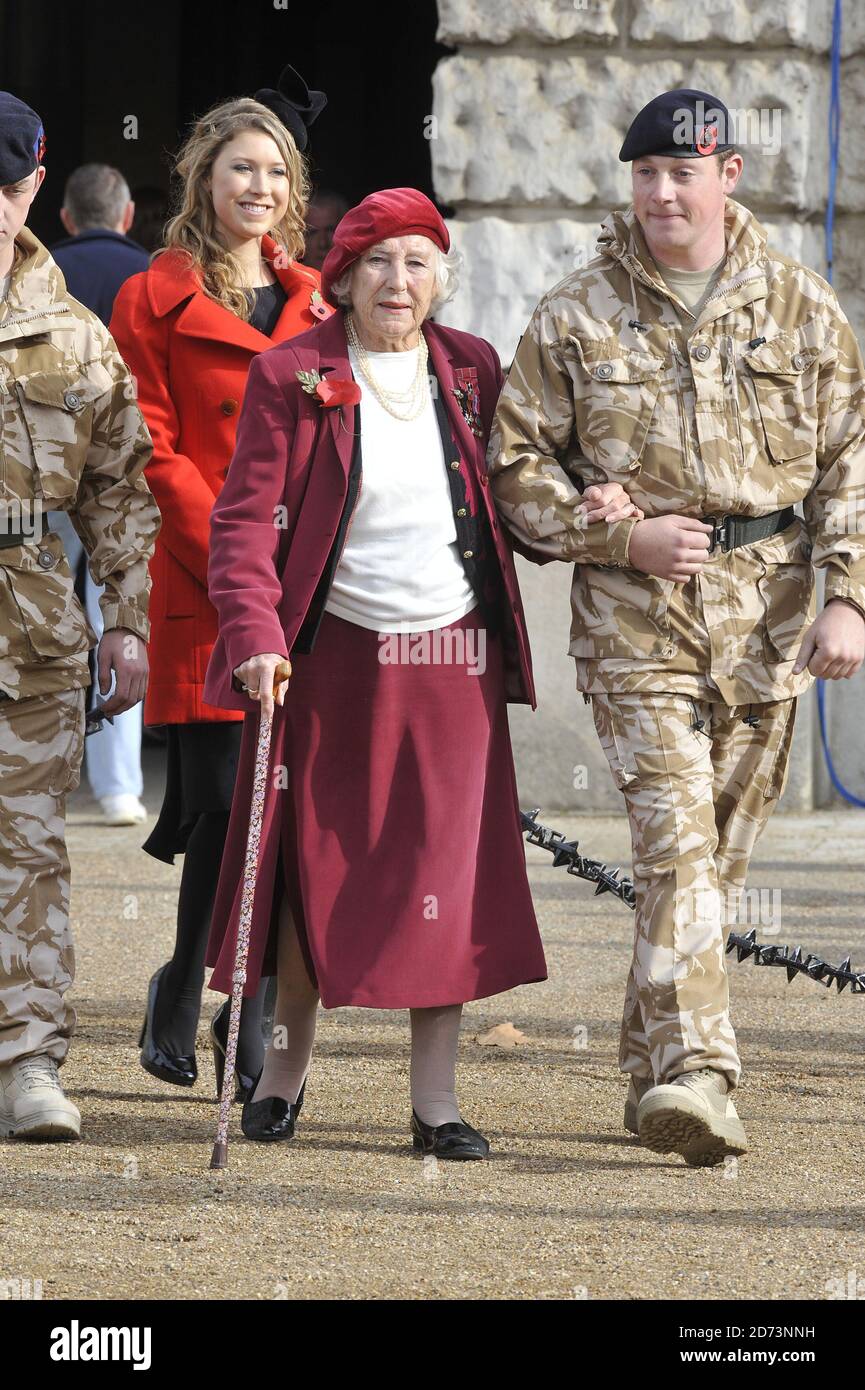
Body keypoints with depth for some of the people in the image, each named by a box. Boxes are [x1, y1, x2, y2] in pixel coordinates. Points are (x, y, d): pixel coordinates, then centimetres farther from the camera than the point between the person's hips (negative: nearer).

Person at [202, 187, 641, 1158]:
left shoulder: (470, 371, 7)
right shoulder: (291, 377, -3)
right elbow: (245, 521, -7)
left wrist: (593, 505, -2)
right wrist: (255, 634, -21)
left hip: (450, 659, 2)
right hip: (330, 659, -2)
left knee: (446, 874, -2)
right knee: (314, 866, 4)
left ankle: (435, 1101, 2)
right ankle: (283, 1072, 22)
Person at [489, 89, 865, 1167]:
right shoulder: (577, 316, 3)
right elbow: (518, 464, 6)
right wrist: (620, 536, -8)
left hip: (765, 615, 2)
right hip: (637, 612, -2)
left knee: (720, 852, 8)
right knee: (674, 836, -16)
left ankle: (652, 1073, 21)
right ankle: (693, 1071, -24)